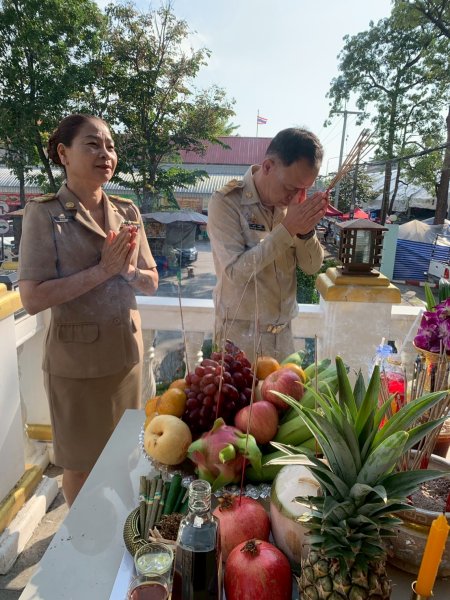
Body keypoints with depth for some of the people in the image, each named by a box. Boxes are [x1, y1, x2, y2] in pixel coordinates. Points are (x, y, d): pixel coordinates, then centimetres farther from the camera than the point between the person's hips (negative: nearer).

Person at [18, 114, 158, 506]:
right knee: (82, 463, 15)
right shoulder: (44, 213, -11)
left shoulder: (127, 212, 2)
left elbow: (151, 283, 6)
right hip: (76, 359, -4)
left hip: (127, 352, 5)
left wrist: (127, 270, -15)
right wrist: (102, 270, -22)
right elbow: (32, 298, -18)